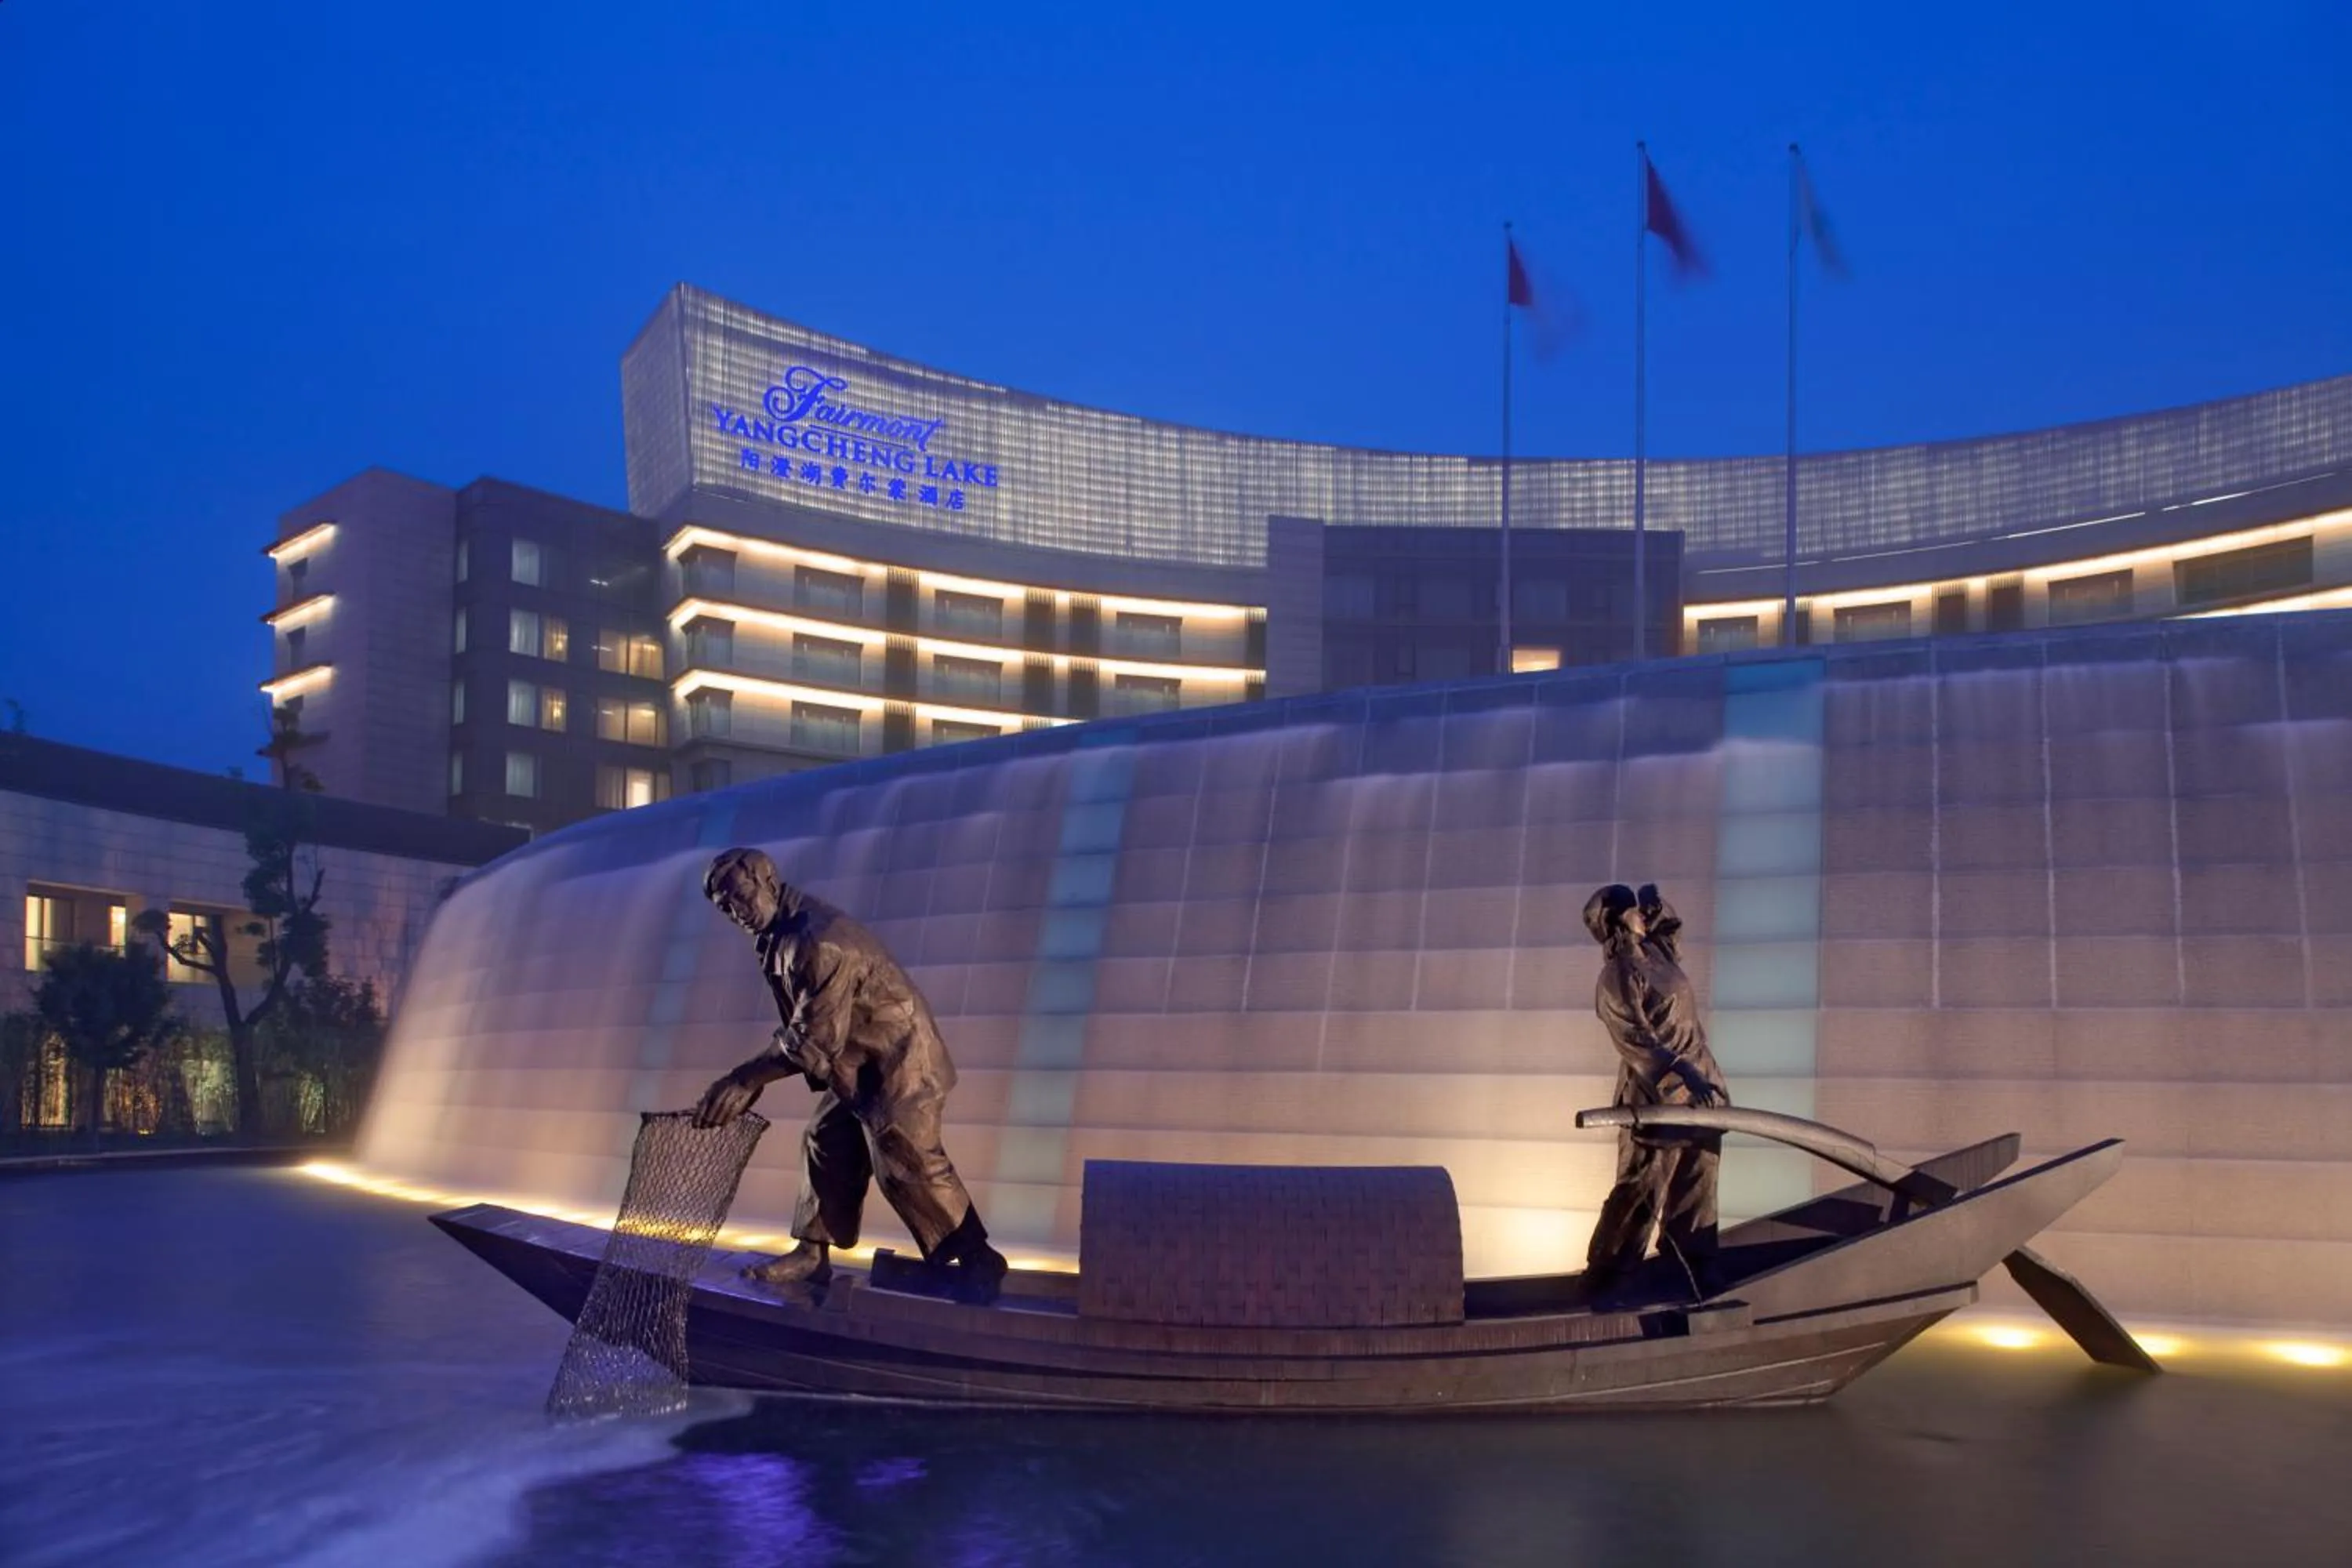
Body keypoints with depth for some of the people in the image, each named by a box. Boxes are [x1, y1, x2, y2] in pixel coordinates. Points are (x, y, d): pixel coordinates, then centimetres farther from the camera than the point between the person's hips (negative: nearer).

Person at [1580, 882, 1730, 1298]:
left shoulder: (1656, 952, 11)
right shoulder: (1616, 980, -15)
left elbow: (1673, 931, 34)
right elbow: (1635, 1039, -25)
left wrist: (1657, 905, 12)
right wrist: (1682, 1073, -36)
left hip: (1698, 1091, 8)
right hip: (1657, 1098, -8)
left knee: (1695, 1194, 11)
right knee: (1638, 1194, -2)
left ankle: (1700, 1280, 18)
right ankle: (1603, 1278, 9)